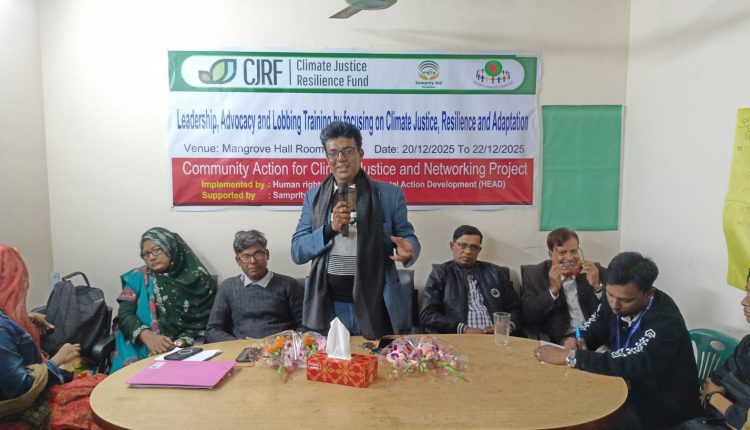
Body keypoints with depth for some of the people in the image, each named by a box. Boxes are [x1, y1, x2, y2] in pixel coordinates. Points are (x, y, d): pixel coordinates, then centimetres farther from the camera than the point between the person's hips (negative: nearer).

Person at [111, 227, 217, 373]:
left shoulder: (199, 280, 3)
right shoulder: (139, 277, 9)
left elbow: (204, 322, 0)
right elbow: (125, 314, -1)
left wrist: (180, 343, -16)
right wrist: (147, 336, -19)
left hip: (187, 350, -1)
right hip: (142, 350, 1)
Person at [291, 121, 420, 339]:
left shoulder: (389, 194, -1)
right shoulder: (314, 196, 6)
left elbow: (408, 237, 3)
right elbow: (297, 252, 3)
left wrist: (407, 250, -22)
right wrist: (330, 229, -14)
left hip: (375, 307, -1)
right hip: (328, 308, 2)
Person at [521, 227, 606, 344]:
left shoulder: (598, 272, 6)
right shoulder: (534, 275, 2)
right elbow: (527, 317, -7)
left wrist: (597, 286, -13)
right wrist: (553, 289, -16)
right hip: (555, 342, -1)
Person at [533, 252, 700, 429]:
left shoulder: (666, 321, -29)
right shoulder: (615, 300, -9)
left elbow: (632, 364, -40)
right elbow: (594, 327, 7)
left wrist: (570, 356, -35)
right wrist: (575, 341, -16)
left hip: (662, 405, -6)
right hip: (627, 388, 6)